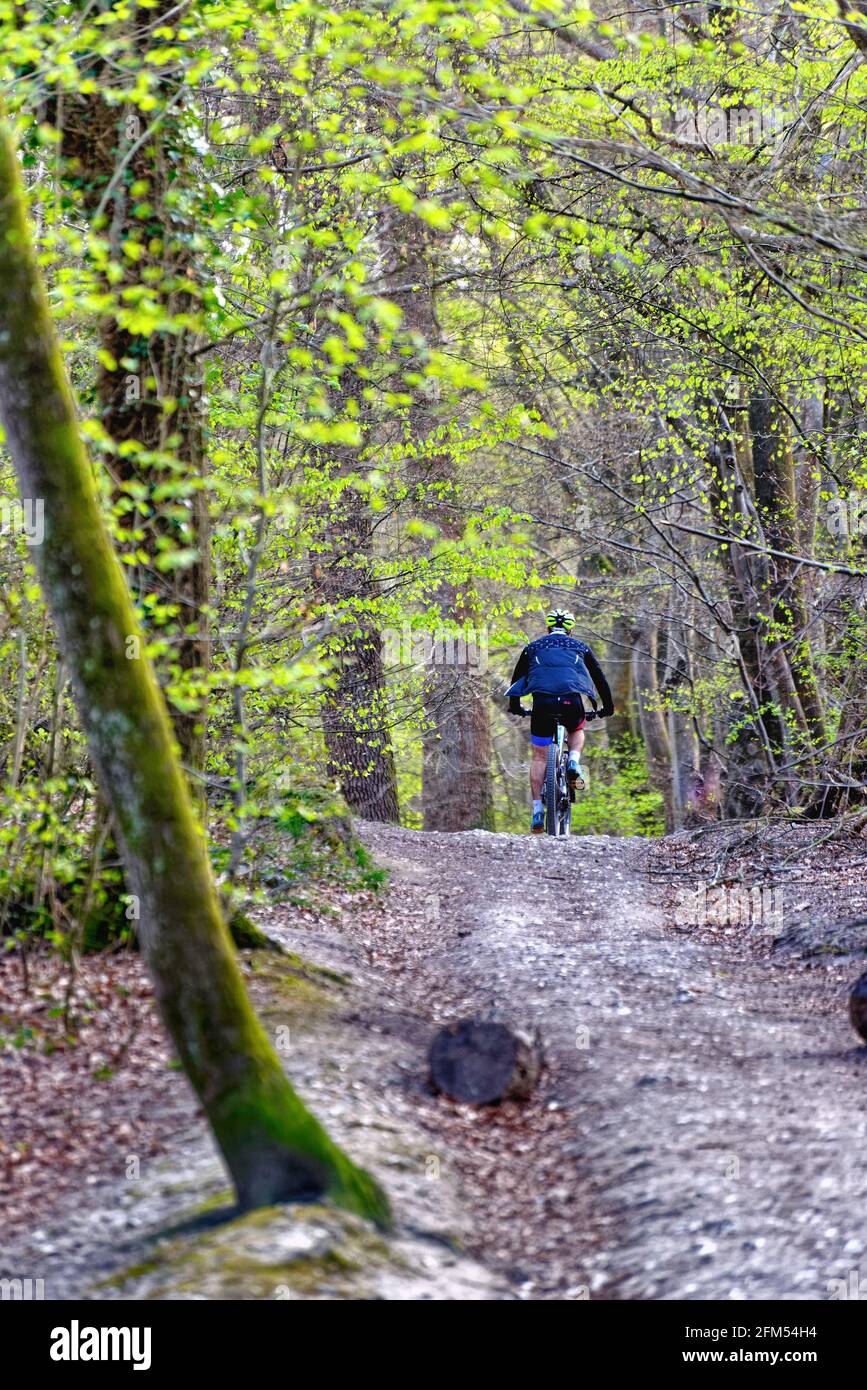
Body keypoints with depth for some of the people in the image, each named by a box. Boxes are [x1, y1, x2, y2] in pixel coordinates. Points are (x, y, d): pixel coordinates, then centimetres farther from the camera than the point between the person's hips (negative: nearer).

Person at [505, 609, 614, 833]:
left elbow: (517, 677, 31)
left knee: (540, 757, 11)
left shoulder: (533, 647, 25)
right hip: (571, 701, 0)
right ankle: (573, 763, 3)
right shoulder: (580, 647, 25)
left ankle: (537, 812, 4)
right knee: (577, 732, 33)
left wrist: (515, 706, 46)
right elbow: (599, 678, 30)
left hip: (542, 702, 0)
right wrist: (607, 707, 42)